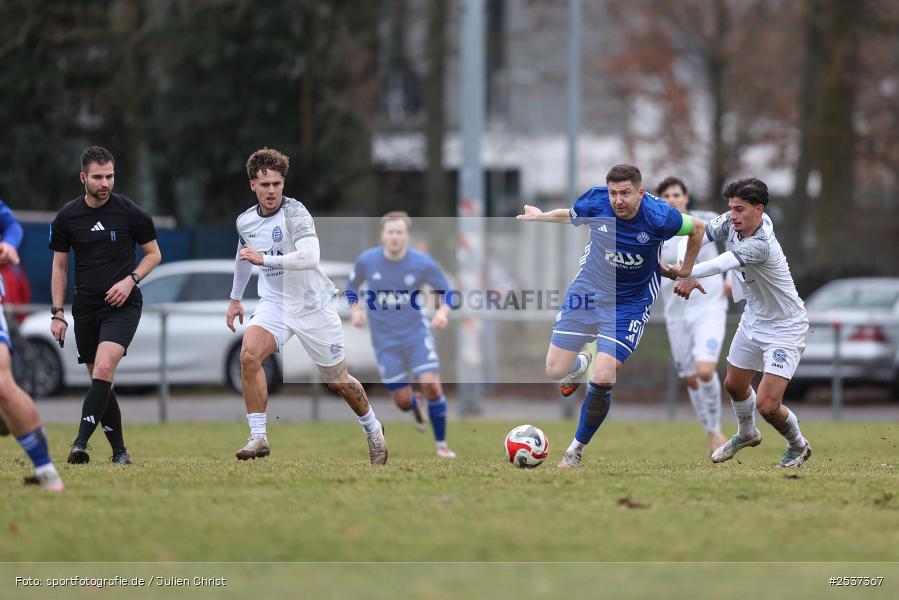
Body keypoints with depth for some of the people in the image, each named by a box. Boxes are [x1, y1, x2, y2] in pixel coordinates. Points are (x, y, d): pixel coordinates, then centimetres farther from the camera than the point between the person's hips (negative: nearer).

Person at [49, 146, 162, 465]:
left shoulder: (131, 212, -4)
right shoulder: (67, 217, 2)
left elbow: (153, 253, 8)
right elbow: (59, 266, 11)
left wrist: (131, 279, -10)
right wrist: (57, 313, 5)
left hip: (123, 304, -3)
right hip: (86, 307, 3)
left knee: (104, 367, -24)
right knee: (100, 381, 5)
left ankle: (81, 441, -29)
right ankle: (119, 451, 16)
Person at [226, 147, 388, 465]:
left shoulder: (295, 213, -20)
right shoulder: (245, 221, 0)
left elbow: (310, 257, -36)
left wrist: (264, 259, -39)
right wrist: (235, 298, 29)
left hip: (313, 304, -4)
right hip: (274, 303, 4)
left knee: (338, 380, 8)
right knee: (249, 355, -24)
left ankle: (373, 428, 37)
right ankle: (258, 437, -16)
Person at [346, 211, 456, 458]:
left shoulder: (422, 263, -10)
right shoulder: (366, 261, -7)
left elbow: (446, 291, 2)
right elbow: (351, 286, 12)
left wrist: (443, 312, -19)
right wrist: (356, 310, -6)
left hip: (417, 335, -1)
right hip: (385, 340, 1)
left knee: (431, 385, -18)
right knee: (402, 400, -1)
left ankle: (441, 444, 1)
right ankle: (415, 407, 41)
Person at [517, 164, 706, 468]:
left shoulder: (659, 217, -24)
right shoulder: (595, 201, -17)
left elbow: (697, 228, -2)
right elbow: (570, 216, 9)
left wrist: (686, 273, 7)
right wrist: (540, 216, 26)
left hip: (630, 304, -3)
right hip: (587, 291, 3)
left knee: (601, 380, -15)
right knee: (554, 371, 2)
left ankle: (577, 448, 8)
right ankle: (581, 363, 42)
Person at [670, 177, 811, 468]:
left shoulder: (761, 244, -35)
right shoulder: (732, 224, -11)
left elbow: (722, 264, -45)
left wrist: (684, 272, -55)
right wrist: (687, 274, -29)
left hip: (784, 329, -8)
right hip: (753, 320, 8)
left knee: (767, 405, -12)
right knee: (734, 385, 22)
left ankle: (798, 446, 18)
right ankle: (747, 434, 52)